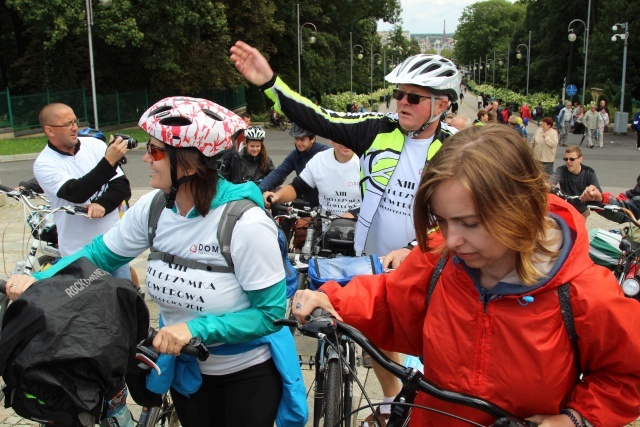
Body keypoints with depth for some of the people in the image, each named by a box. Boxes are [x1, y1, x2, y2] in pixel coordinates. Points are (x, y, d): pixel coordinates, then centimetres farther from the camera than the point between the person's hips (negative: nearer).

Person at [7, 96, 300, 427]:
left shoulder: (246, 223, -29)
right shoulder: (152, 208, -12)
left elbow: (271, 313, -24)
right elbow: (100, 253, 3)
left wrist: (196, 329, -33)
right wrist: (39, 279, -11)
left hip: (248, 374, -5)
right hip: (184, 369, 5)